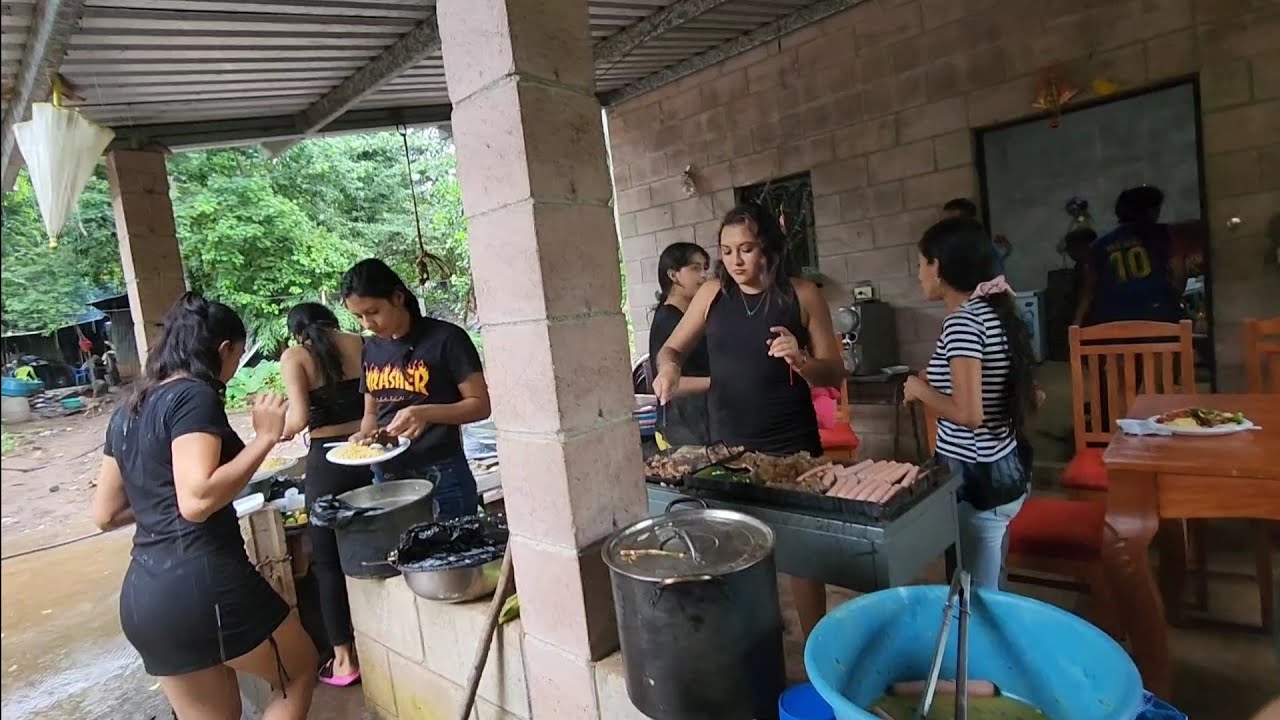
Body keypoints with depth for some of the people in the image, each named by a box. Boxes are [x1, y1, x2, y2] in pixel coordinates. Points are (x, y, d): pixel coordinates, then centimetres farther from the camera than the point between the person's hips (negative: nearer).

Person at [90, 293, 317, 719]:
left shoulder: (127, 412, 14)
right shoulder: (194, 397, -13)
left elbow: (106, 514, 18)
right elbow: (197, 501, -25)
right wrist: (265, 438, -18)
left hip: (143, 598, 9)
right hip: (203, 584, -9)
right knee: (299, 673, 15)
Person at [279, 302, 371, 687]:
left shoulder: (294, 356, -2)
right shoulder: (359, 343, 6)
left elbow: (300, 417, -15)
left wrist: (281, 433, 5)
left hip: (327, 459, -3)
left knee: (328, 559, 11)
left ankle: (344, 658, 18)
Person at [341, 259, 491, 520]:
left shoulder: (446, 338, -8)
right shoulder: (372, 350, 11)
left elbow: (480, 405, -9)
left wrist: (426, 413, -24)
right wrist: (363, 435, -2)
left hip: (441, 478, -5)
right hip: (388, 478, 5)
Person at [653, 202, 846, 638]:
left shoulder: (801, 295, -5)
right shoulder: (713, 293, 2)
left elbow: (834, 374, -2)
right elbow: (673, 348, 10)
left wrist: (800, 361, -23)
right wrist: (669, 368, -12)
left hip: (791, 446, -2)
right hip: (727, 447, 3)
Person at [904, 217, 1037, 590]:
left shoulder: (962, 321, -20)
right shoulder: (995, 310, 7)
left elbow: (969, 413, -27)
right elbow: (1029, 397, 14)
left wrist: (921, 390, -9)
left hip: (976, 477, -9)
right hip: (1005, 467, 10)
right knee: (990, 588, 24)